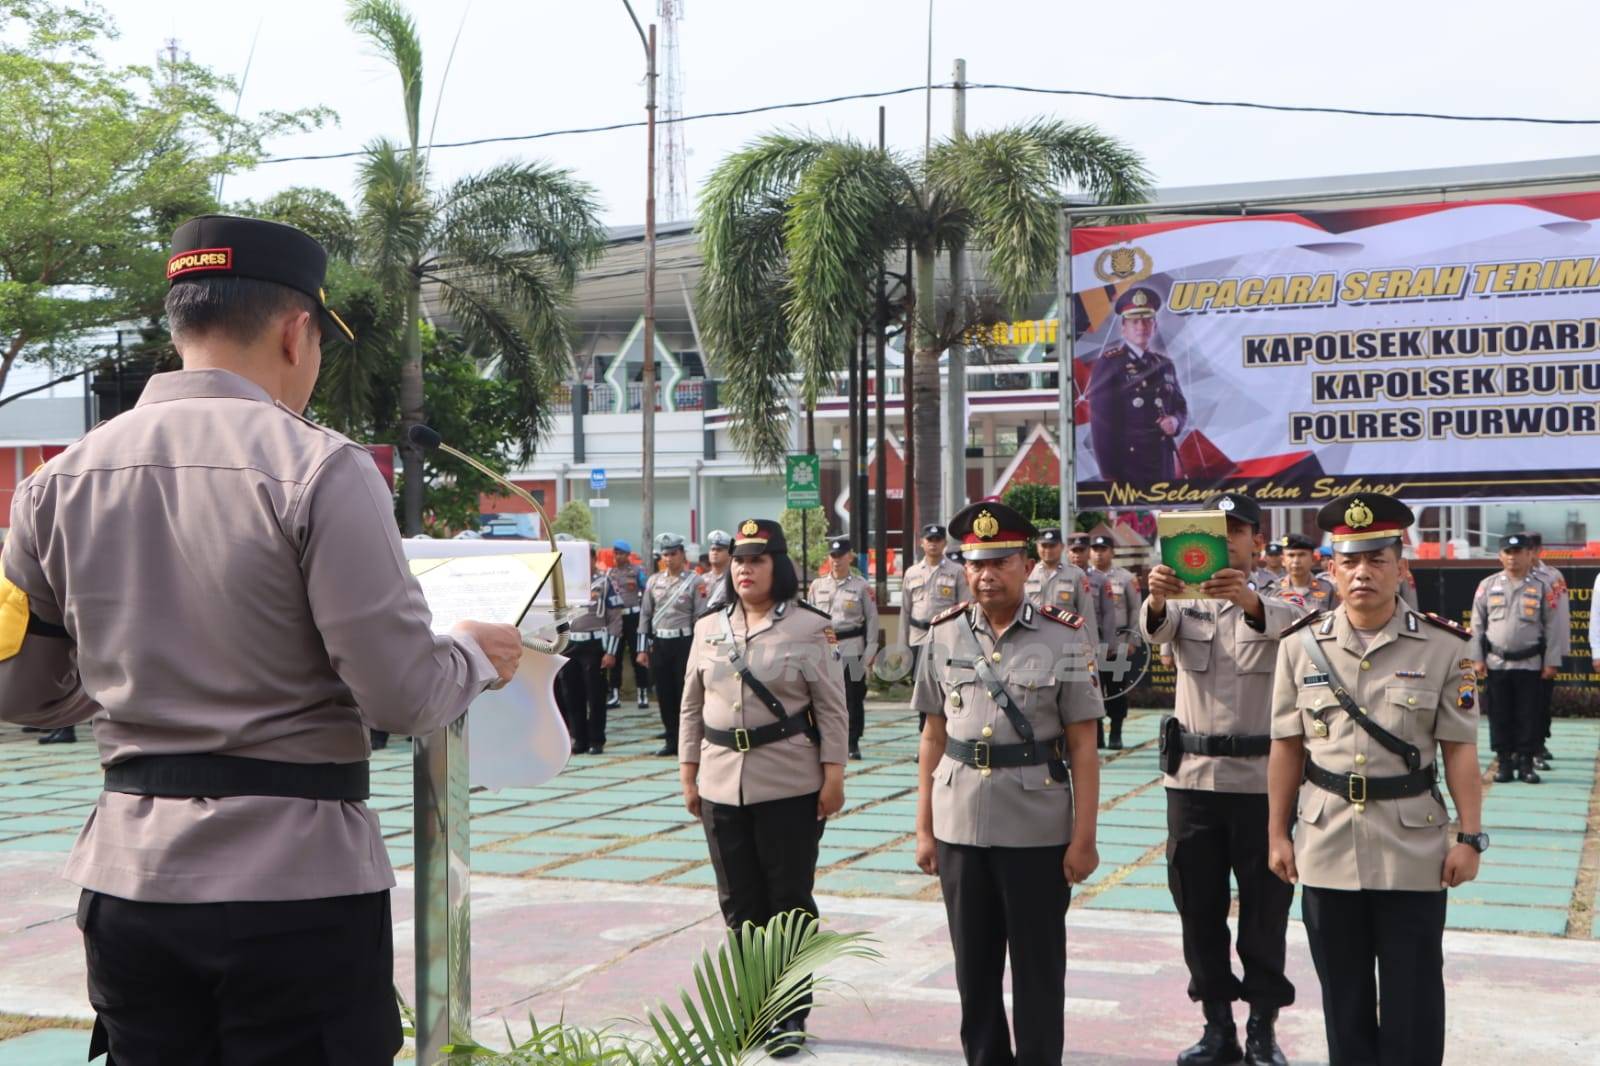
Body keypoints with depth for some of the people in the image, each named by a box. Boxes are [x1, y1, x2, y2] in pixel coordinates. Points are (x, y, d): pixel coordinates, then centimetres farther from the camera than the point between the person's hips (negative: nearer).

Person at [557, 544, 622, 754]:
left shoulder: (604, 583, -3)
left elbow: (615, 619, -4)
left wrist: (611, 652, -10)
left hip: (594, 645, -4)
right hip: (569, 646, 5)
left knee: (595, 696, -1)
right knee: (571, 696, 6)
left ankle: (597, 741, 7)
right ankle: (579, 739, 15)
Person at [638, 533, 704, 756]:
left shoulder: (695, 582, -4)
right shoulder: (654, 581, 9)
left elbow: (700, 617, -6)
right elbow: (645, 614, 10)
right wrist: (643, 649, 6)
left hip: (683, 643, -4)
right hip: (658, 643, 4)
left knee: (684, 693, 0)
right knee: (664, 694, 8)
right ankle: (671, 740, 17)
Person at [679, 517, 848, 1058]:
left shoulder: (809, 628, -5)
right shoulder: (709, 628, 8)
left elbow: (831, 710, -5)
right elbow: (692, 708, 12)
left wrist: (833, 777, -9)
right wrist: (688, 774, 8)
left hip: (790, 788, -4)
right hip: (721, 786, 5)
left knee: (790, 901, 4)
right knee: (739, 902, 11)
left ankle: (791, 1014, 14)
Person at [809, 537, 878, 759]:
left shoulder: (862, 586, 1)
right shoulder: (817, 585, 9)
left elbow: (872, 618, 2)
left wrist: (870, 650, -4)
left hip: (852, 648, -2)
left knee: (853, 697, 0)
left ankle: (853, 743, 10)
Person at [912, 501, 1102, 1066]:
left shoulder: (1064, 636, -6)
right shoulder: (944, 635, 3)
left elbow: (1083, 746, -5)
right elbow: (934, 736, 7)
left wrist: (1084, 837, -8)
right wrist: (924, 827, 6)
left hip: (1038, 830, -3)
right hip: (959, 828, 3)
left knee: (1038, 966, 8)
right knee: (973, 965, 14)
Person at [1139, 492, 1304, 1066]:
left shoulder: (1277, 603, 1)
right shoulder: (1185, 605, 7)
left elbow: (1293, 621, -24)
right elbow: (1156, 628, -16)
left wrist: (1249, 601, -48)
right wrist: (1157, 599, -41)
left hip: (1260, 778, -2)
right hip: (1191, 776, 2)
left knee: (1264, 909, 4)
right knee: (1198, 907, 8)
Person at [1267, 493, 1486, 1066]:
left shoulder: (1444, 646, -4)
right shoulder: (1300, 644, 0)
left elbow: (1459, 751, -3)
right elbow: (1287, 746, 4)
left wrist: (1468, 836, -6)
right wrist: (1278, 833, 4)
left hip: (1414, 849, -2)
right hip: (1327, 849, 2)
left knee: (1414, 998, 6)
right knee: (1342, 994, 13)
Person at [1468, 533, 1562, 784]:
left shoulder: (1543, 587, 1)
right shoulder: (1488, 585, 4)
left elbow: (1552, 627, 1)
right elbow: (1477, 624, 5)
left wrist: (1551, 662, -3)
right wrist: (1477, 658, 0)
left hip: (1530, 664, -1)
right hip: (1495, 663, 1)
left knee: (1529, 715, 1)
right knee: (1500, 715, 4)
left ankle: (1526, 763, 9)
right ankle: (1504, 762, 13)